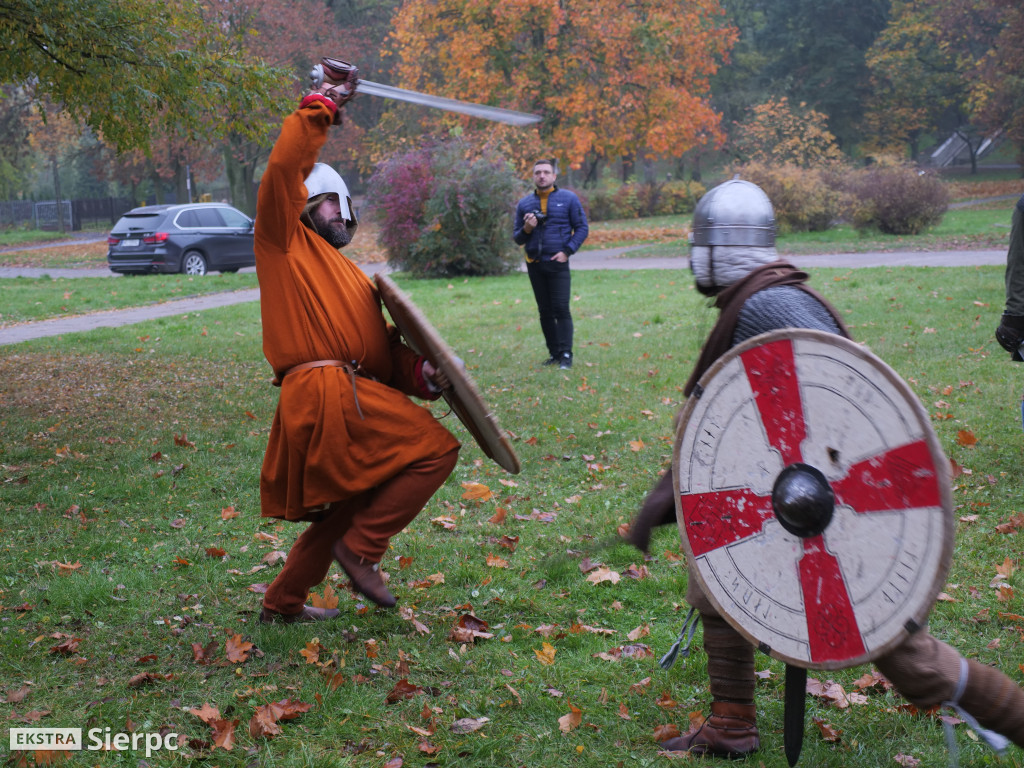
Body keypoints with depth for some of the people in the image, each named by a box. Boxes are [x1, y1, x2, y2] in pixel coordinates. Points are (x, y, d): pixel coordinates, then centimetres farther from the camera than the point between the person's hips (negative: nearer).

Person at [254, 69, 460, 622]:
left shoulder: (350, 276, 29)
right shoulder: (287, 243, 8)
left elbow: (383, 347, 18)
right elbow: (283, 168, -9)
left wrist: (418, 373, -1)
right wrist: (317, 110, -2)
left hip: (345, 396, 9)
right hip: (324, 390, -9)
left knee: (349, 502, 22)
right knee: (435, 449, -12)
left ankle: (283, 601, 31)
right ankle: (361, 547, -7)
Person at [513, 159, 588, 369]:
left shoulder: (568, 199, 1)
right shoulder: (524, 204, 9)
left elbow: (582, 228, 2)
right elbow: (516, 237, 13)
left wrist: (567, 251, -9)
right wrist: (526, 229, -9)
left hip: (558, 263, -4)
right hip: (534, 265, 4)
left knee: (561, 309, -10)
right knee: (545, 312, 8)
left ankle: (566, 355, -11)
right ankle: (554, 353, 14)